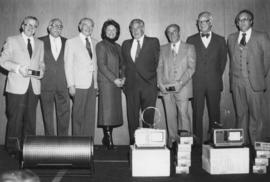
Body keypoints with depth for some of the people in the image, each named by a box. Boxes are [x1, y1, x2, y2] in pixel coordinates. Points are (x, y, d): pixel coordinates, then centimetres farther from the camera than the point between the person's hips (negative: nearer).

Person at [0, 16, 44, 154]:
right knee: (15, 118, -3)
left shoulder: (40, 44, 18)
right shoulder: (12, 40, 7)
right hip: (17, 87, -3)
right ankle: (12, 148, 8)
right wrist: (18, 68, -13)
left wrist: (41, 71, -2)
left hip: (34, 87, 3)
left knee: (30, 118, 6)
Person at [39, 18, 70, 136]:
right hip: (46, 84, -1)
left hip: (62, 84, 1)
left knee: (64, 113, 1)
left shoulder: (67, 42, 10)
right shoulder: (40, 42, 6)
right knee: (47, 114, 5)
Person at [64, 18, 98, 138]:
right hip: (79, 84, -4)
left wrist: (97, 82, 6)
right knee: (78, 115, -1)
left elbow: (96, 63, 15)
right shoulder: (71, 42, 3)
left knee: (91, 115, 4)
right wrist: (71, 85, -8)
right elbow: (68, 65, -1)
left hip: (93, 84, 4)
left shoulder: (95, 43, 15)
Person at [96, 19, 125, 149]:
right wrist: (114, 79, -13)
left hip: (116, 83, 7)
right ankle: (108, 137, -2)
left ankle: (107, 138, 12)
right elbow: (101, 65, -9)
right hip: (105, 82, -7)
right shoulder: (101, 45, -1)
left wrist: (122, 77, 2)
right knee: (107, 110, -7)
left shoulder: (117, 47, 19)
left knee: (115, 110, 5)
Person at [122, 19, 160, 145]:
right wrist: (124, 78, 8)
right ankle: (133, 142, 11)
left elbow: (157, 62, 5)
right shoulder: (126, 44, 17)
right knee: (132, 116, 3)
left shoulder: (153, 42, 7)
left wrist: (152, 75, 0)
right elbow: (124, 64, 18)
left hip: (148, 84, -2)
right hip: (131, 85, 3)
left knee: (148, 117, 0)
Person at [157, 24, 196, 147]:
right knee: (170, 114, 4)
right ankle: (172, 138, 14)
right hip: (166, 88, 3)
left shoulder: (189, 48, 8)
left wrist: (180, 83, -13)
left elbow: (191, 68, -1)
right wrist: (160, 83, -4)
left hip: (182, 87, -2)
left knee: (183, 114, -7)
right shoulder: (163, 49, 17)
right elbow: (159, 67, 12)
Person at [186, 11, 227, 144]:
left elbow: (223, 61, 14)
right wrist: (192, 77, 3)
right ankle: (197, 141, 6)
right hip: (196, 83, -1)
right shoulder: (191, 40, 8)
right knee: (197, 112, -1)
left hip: (214, 83, 1)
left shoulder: (220, 40, 10)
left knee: (214, 112, 4)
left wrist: (217, 75, 9)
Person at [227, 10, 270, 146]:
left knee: (255, 115, 0)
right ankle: (242, 143, 15)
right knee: (240, 114, 7)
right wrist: (234, 76, 12)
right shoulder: (231, 38, 13)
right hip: (237, 83, 3)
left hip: (254, 82, -3)